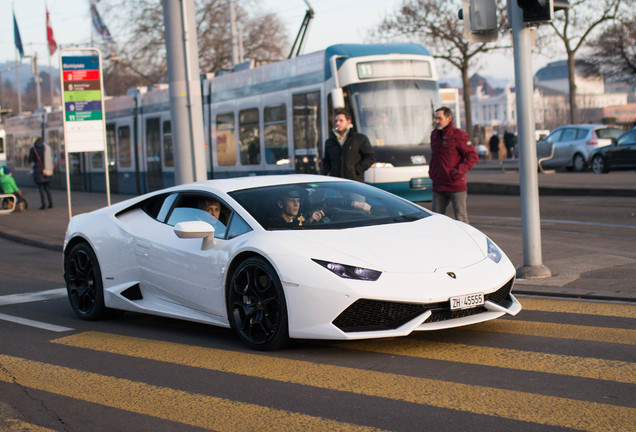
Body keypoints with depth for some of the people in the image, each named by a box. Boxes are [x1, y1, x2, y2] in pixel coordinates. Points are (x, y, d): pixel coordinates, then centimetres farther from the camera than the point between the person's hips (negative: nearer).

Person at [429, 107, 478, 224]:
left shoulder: (458, 135, -9)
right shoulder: (434, 134, 13)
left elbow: (473, 156, -11)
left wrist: (459, 171, -18)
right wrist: (431, 171, 13)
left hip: (456, 186, -6)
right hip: (438, 186, 7)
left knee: (460, 217, -2)